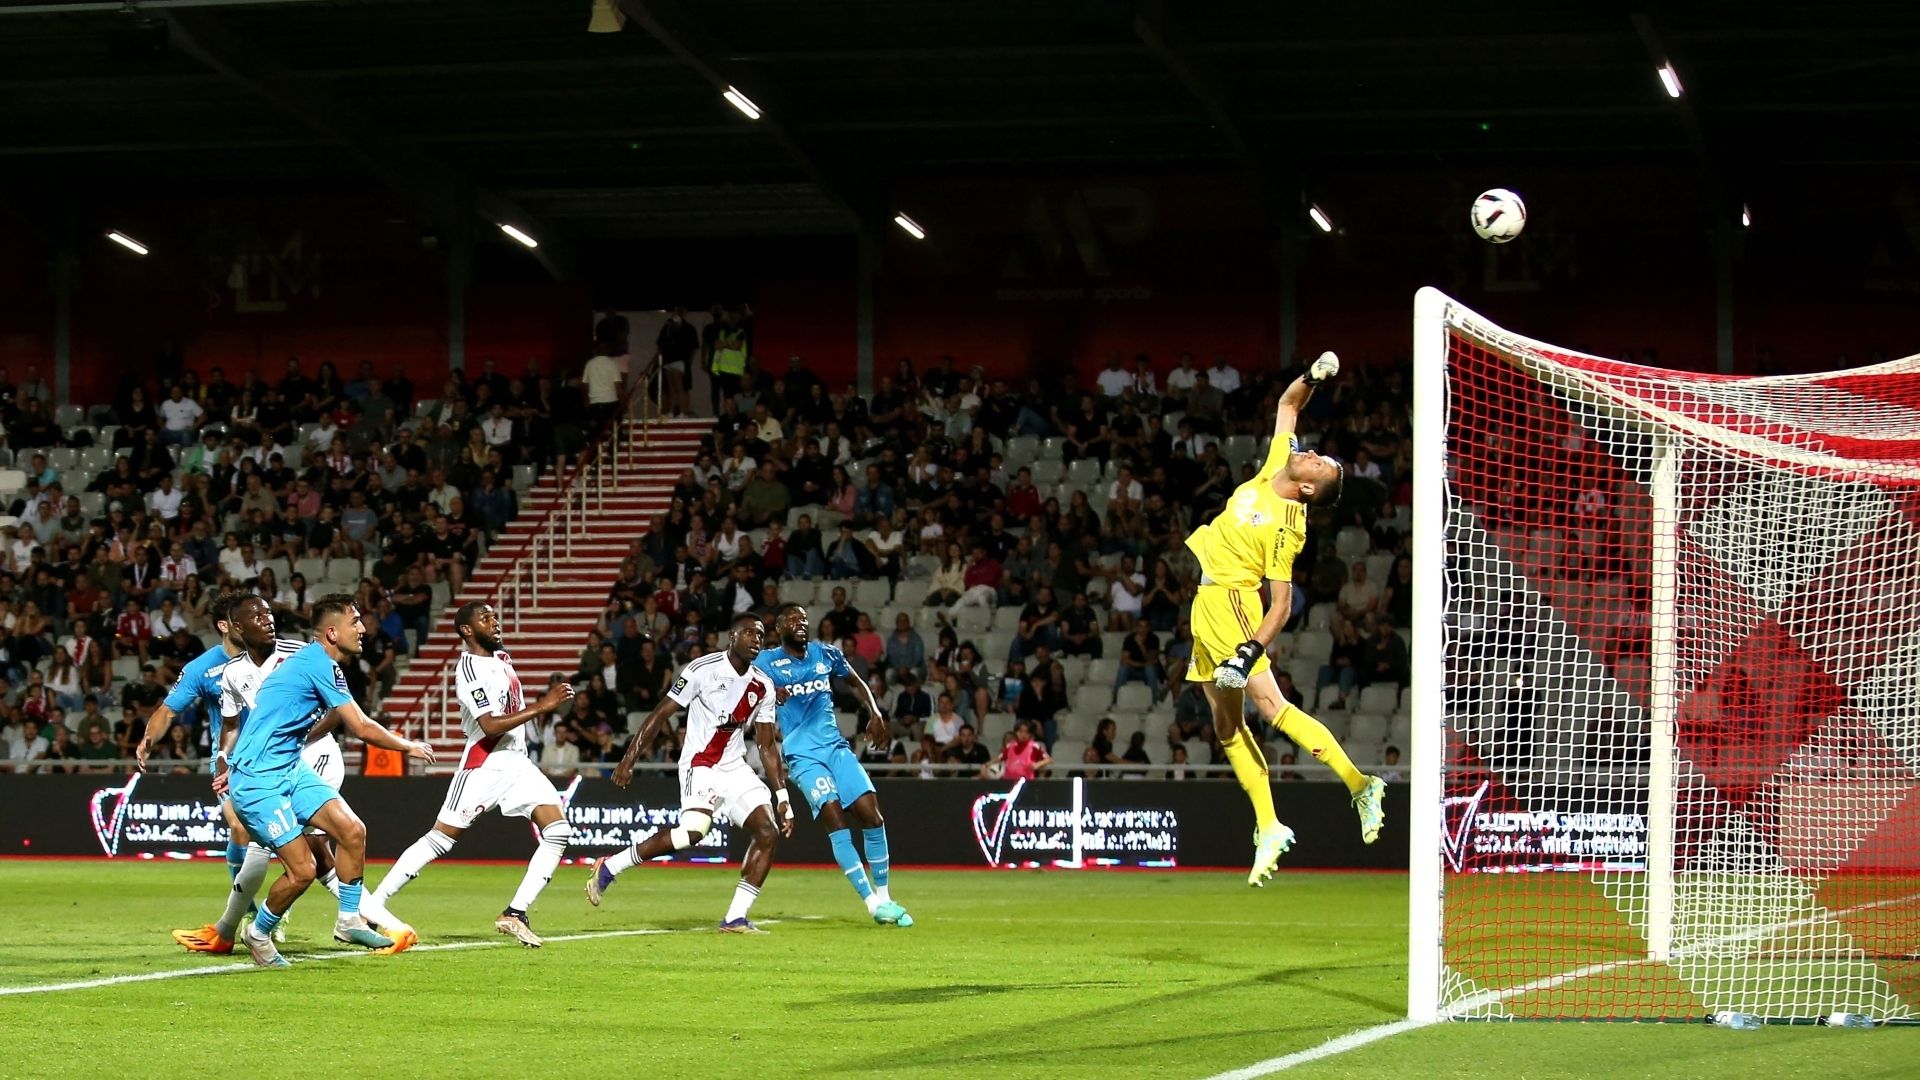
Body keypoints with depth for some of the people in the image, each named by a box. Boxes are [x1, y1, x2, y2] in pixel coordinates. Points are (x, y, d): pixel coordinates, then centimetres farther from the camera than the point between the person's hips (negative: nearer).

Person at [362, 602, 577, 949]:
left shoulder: (501, 657, 13)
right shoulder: (470, 670, -15)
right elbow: (491, 726, -24)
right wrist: (541, 707, -24)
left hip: (517, 762, 8)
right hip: (483, 768, -8)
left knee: (559, 832, -8)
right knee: (438, 840, -7)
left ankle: (515, 913, -7)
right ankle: (373, 905, 1)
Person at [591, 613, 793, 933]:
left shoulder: (763, 686, 6)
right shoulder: (703, 669, -11)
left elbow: (766, 744, 11)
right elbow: (661, 713, -8)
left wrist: (783, 798, 7)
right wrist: (629, 758, -12)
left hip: (735, 768, 7)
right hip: (699, 764, -7)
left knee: (769, 832, -9)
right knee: (694, 830, -27)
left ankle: (735, 918, -4)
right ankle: (609, 868, -11)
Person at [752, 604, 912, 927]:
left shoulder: (825, 654, 11)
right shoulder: (766, 662, 0)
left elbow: (857, 682, 26)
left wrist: (875, 713, 10)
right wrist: (771, 694, -26)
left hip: (836, 746, 4)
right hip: (802, 755, -4)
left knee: (871, 814, -7)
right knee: (834, 817, -20)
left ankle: (884, 896, 7)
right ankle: (872, 903, -18)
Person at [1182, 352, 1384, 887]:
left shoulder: (1285, 527, -17)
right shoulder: (1274, 466, 3)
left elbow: (1282, 604, -20)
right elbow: (1287, 404, 17)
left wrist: (1250, 653, -27)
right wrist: (1313, 377, 2)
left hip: (1231, 600, -9)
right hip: (1204, 605, 9)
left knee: (1270, 704, -19)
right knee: (1226, 724, 6)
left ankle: (1360, 786, -16)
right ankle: (1268, 828, 9)